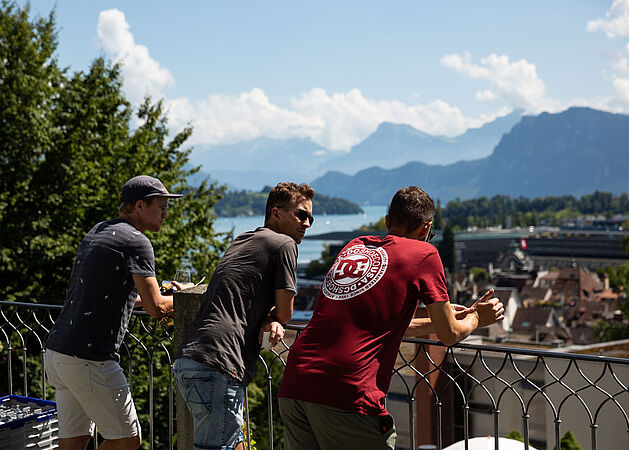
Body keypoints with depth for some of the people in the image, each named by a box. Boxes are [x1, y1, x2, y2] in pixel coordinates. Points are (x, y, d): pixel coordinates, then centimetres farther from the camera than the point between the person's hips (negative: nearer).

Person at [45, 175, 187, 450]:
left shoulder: (98, 231, 18)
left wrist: (153, 298, 26)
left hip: (57, 348, 9)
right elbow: (157, 307, -14)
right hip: (89, 359, -9)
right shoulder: (135, 241, -11)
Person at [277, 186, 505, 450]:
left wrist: (437, 321, 44)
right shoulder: (423, 253, 5)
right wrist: (475, 318, 31)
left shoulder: (355, 245, 22)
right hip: (348, 393, -6)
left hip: (293, 386, 6)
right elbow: (450, 335, 10)